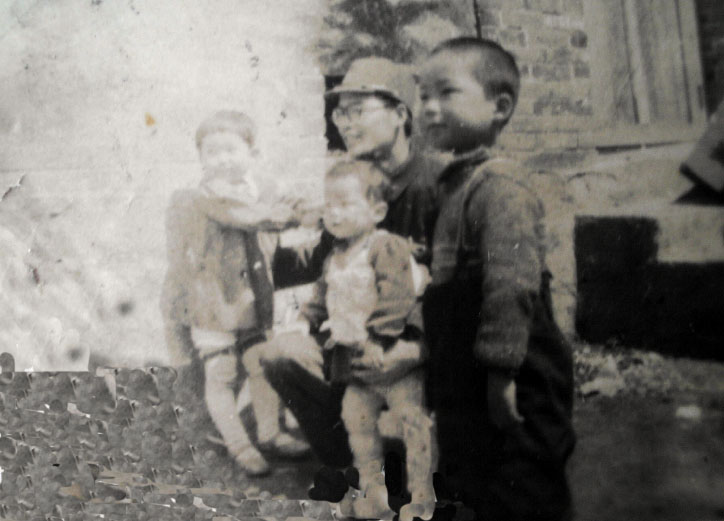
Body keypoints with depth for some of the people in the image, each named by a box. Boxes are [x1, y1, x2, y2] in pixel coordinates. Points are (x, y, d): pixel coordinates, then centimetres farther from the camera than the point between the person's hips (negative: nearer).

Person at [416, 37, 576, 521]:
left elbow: (513, 283, -26)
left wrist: (501, 372, -27)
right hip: (466, 386, 10)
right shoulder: (455, 185, 13)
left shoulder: (499, 186, -18)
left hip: (514, 389, -10)